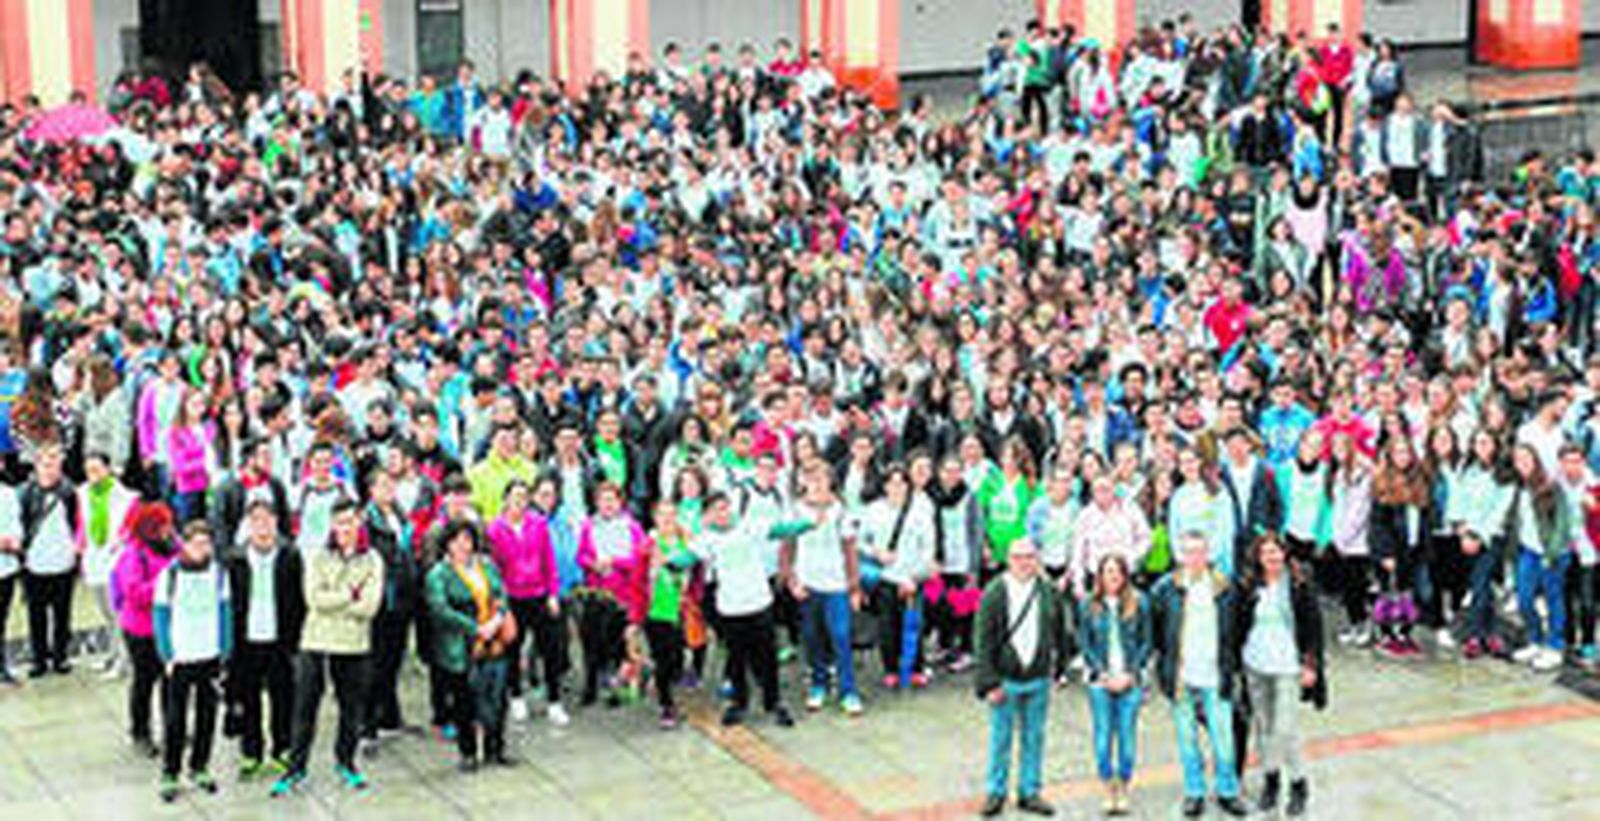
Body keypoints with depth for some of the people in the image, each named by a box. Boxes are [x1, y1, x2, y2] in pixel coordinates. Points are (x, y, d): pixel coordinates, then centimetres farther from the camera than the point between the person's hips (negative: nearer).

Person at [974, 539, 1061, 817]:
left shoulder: (1047, 592, 0)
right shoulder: (995, 593, -9)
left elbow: (1058, 632, 11)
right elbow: (984, 641, -8)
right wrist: (989, 682, -12)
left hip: (1038, 679, 3)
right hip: (1005, 679, -3)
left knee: (1034, 738, 11)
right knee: (1001, 739, 6)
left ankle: (1030, 792, 22)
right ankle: (995, 792, 18)